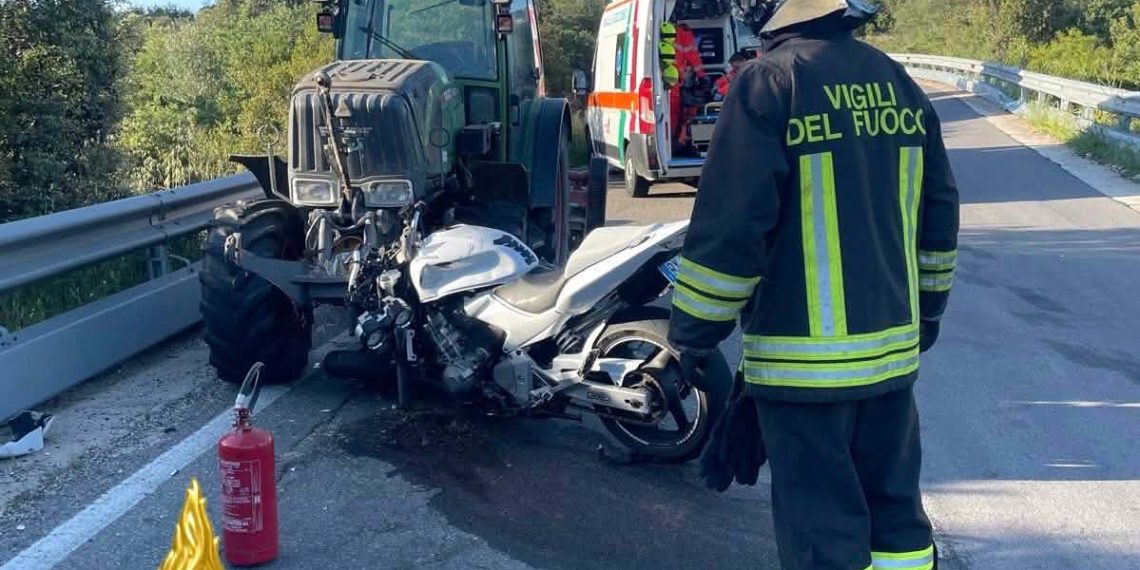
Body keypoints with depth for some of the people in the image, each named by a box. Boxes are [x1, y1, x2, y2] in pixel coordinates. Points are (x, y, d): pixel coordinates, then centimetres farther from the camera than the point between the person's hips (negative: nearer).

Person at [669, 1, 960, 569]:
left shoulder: (767, 83, -13)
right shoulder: (898, 83, 8)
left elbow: (728, 226, -16)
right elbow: (939, 214, 15)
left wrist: (693, 333, -5)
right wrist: (926, 308, 27)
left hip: (803, 359, -6)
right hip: (892, 348, 7)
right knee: (895, 508, 19)